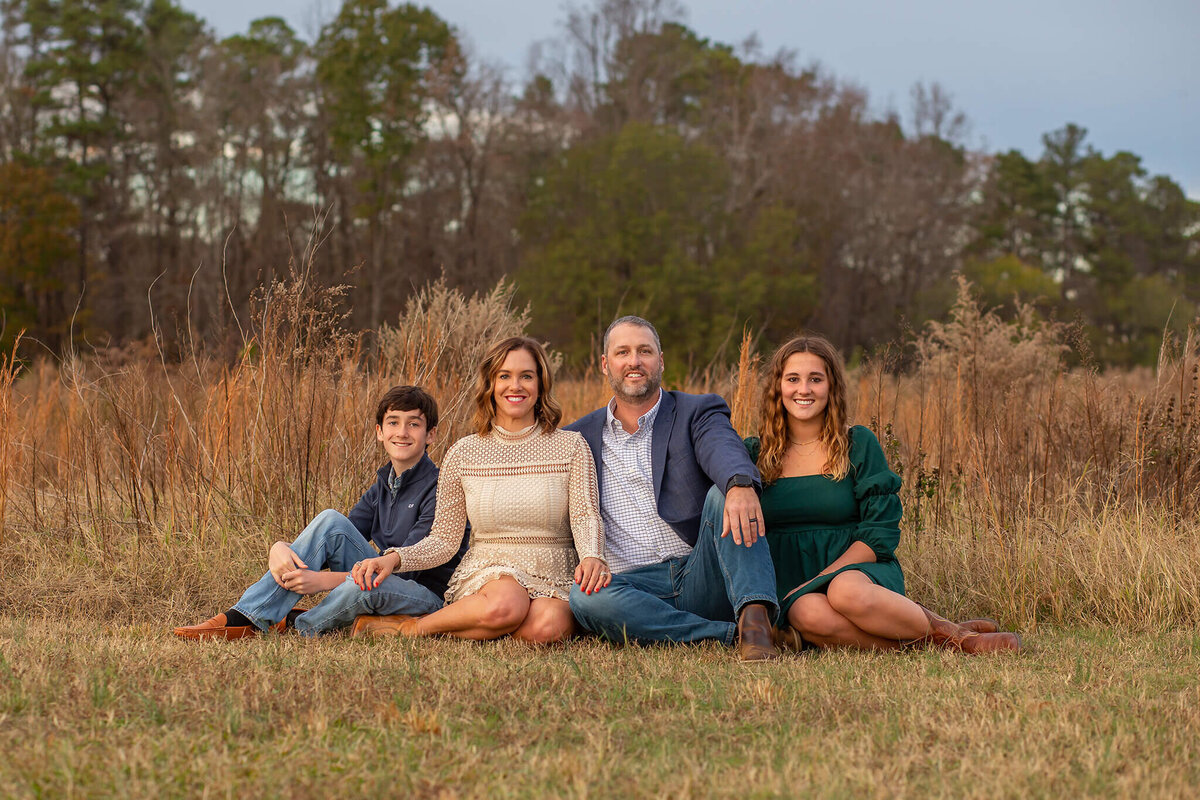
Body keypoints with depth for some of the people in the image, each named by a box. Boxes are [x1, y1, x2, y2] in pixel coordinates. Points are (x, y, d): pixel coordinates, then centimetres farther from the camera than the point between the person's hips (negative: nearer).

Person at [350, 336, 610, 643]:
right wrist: (395, 557, -12)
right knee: (506, 604, -39)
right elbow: (443, 539, 7)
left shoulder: (570, 447, 4)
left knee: (545, 627, -36)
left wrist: (592, 556, -30)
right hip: (485, 575, -1)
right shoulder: (464, 453, 6)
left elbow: (585, 515, -7)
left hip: (553, 582, 1)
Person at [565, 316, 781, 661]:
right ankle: (735, 635, -31)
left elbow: (724, 451, -15)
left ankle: (755, 619, -43)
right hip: (636, 587, 1)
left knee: (724, 493, -27)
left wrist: (740, 486, -40)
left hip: (704, 580, -1)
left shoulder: (698, 412, 9)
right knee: (585, 597, -32)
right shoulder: (581, 436, 16)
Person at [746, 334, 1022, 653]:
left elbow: (880, 533, -2)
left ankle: (949, 632, -18)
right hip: (788, 584, 1)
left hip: (860, 570, -1)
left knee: (846, 592, -41)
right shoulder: (755, 454, 10)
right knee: (807, 613, -38)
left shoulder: (858, 444, 4)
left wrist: (819, 580, -14)